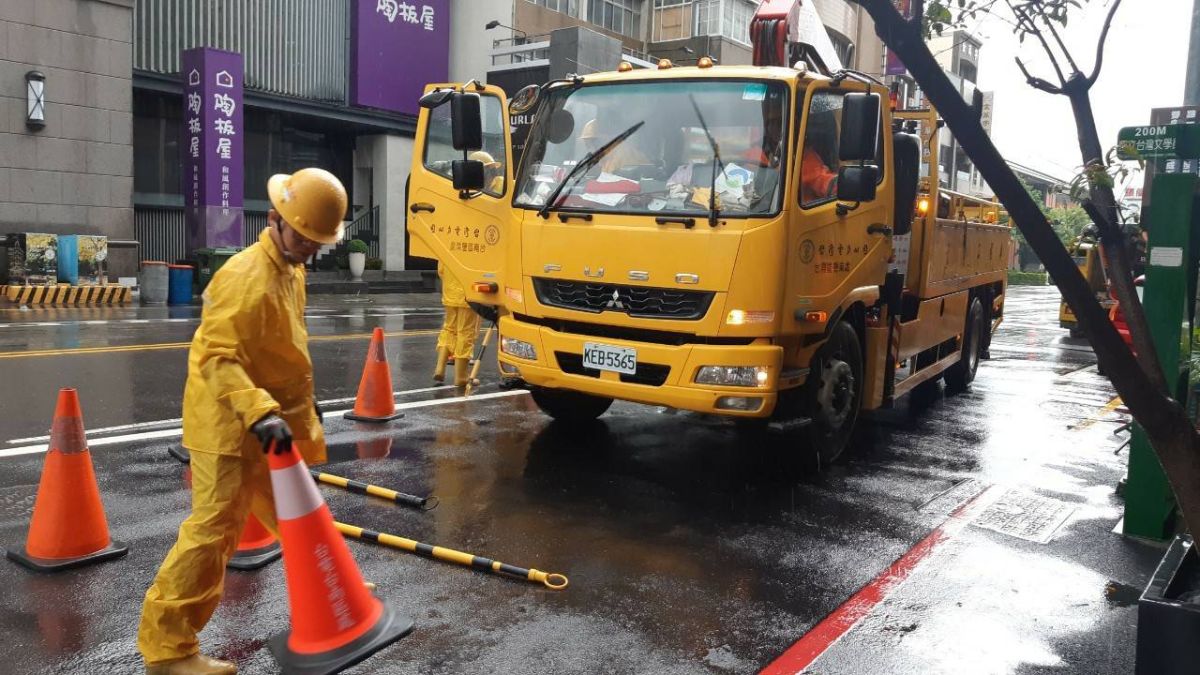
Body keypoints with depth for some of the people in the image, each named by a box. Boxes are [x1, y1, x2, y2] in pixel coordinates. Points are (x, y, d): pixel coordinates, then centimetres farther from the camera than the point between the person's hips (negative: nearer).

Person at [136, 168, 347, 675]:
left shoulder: (290, 270, 9)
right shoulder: (245, 278, -22)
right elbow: (217, 359, -29)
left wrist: (303, 402, 24)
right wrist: (259, 411, -39)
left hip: (274, 419, 10)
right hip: (232, 424, -9)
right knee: (215, 527, -6)